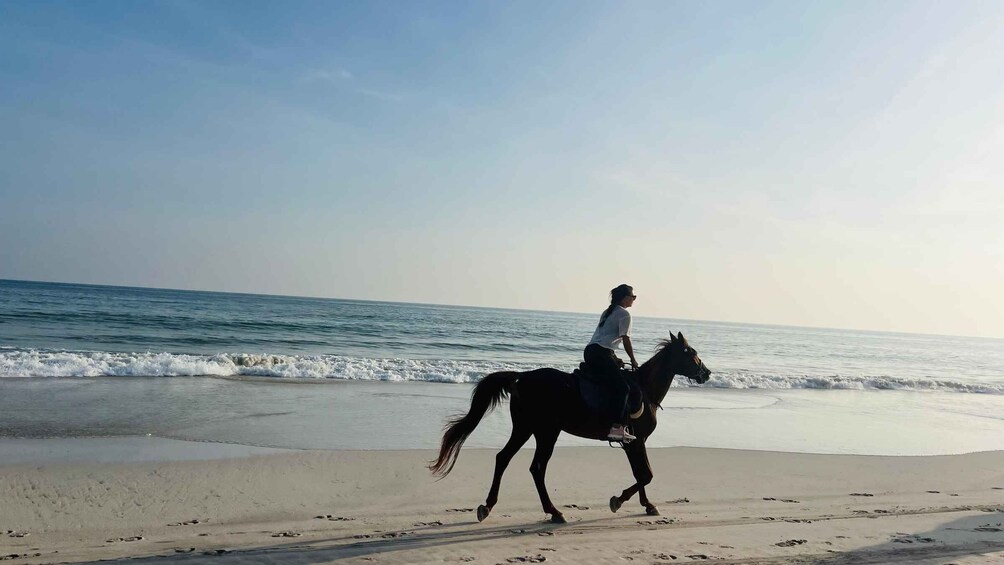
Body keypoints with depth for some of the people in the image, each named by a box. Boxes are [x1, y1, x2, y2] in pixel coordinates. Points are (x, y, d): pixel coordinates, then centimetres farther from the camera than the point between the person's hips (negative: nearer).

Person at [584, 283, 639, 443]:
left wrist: (615, 358, 23)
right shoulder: (624, 314, -3)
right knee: (622, 387, -14)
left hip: (590, 352, 10)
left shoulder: (608, 312, 25)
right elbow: (626, 340, -6)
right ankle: (616, 428, -22)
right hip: (600, 354, -10)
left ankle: (622, 423, 14)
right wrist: (633, 361, 5)